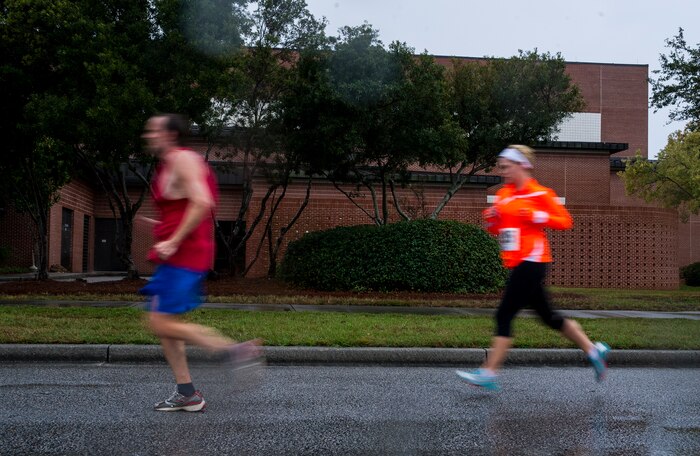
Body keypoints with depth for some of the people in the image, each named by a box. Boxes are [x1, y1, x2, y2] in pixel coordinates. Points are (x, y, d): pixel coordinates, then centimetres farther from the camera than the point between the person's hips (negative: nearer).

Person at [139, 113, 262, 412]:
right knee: (161, 323, 11)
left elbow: (202, 203, -23)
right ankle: (187, 394, 16)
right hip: (177, 257, 10)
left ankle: (237, 350, -10)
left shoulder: (183, 160, -10)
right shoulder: (167, 166, 21)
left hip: (184, 256, -10)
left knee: (162, 325, -12)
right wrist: (161, 227, 21)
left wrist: (173, 241, -23)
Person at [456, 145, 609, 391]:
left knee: (504, 315, -11)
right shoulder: (503, 194, 14)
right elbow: (496, 229, 20)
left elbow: (565, 221, -5)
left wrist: (536, 216, -17)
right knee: (548, 316, 15)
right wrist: (491, 219, -1)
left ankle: (489, 373, -8)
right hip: (518, 263, 8)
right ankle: (593, 350, 29)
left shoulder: (540, 193, -6)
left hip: (531, 260, -8)